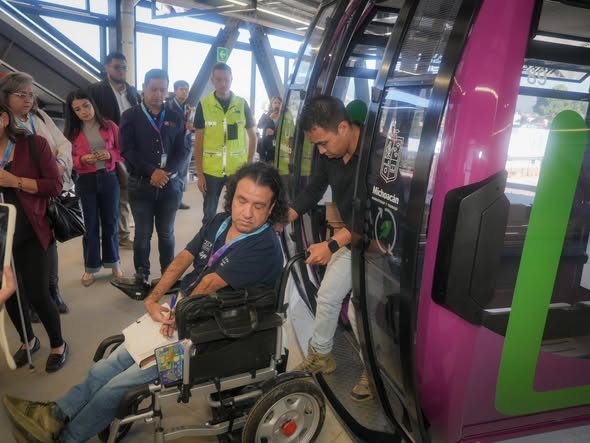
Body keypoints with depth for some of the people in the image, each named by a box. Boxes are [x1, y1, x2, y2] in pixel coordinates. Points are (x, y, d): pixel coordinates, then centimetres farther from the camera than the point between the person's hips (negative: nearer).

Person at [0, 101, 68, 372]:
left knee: (37, 294, -2)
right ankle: (27, 341, 39)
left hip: (31, 234, -4)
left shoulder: (33, 144, -5)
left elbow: (55, 185, -10)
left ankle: (58, 345, 22)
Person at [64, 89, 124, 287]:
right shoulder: (71, 132, 2)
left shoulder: (109, 126, 2)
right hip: (86, 181, 0)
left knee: (110, 222, 9)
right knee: (90, 225, 6)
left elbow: (123, 151, 5)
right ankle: (91, 267, 19)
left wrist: (110, 154, -14)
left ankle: (113, 262, 25)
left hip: (109, 178, 0)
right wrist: (82, 159, -16)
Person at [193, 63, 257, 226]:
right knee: (209, 214, 12)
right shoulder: (203, 105, -2)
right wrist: (199, 173, -4)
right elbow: (198, 142, 0)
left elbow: (252, 136, 9)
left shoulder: (242, 104, 1)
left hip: (238, 170, 1)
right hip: (211, 171, 0)